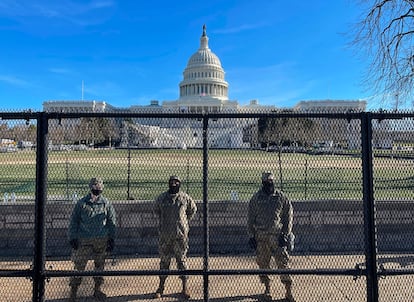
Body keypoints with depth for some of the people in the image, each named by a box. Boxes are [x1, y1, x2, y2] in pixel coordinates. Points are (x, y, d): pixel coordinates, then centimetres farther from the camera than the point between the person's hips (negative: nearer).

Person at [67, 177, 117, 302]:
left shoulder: (107, 204, 0)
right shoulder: (81, 203, -3)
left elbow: (112, 223, 4)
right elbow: (73, 221, 3)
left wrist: (111, 239, 2)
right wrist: (72, 238, -2)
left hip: (102, 240, 2)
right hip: (83, 240, -1)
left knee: (99, 265, 12)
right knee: (79, 265, 3)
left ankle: (97, 289, 29)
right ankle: (73, 291, 21)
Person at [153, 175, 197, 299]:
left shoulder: (185, 197, -2)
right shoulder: (161, 198, 2)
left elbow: (193, 209, 14)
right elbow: (156, 210, 19)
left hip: (181, 234, -1)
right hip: (165, 234, 2)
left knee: (182, 260, 5)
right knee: (164, 260, 10)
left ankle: (185, 287, 16)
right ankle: (161, 286, 24)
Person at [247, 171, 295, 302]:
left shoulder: (281, 197, 0)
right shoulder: (256, 198, 3)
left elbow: (288, 216, 4)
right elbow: (250, 218, 6)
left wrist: (285, 234, -3)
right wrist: (251, 235, 2)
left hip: (277, 235, -1)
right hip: (260, 235, 2)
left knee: (283, 262, -3)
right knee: (262, 262, 9)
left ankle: (288, 291, 8)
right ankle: (267, 288, 26)